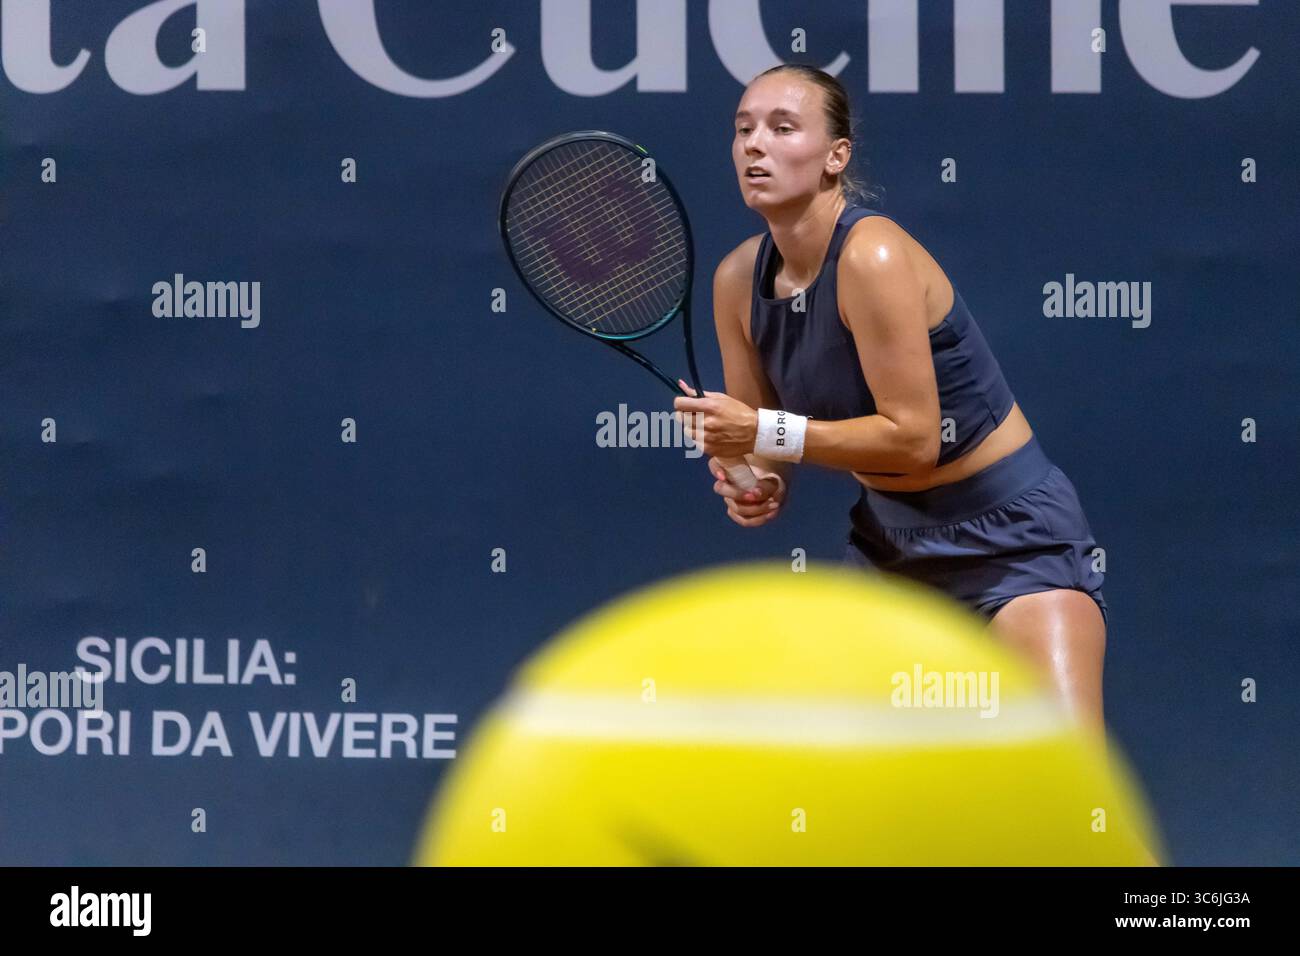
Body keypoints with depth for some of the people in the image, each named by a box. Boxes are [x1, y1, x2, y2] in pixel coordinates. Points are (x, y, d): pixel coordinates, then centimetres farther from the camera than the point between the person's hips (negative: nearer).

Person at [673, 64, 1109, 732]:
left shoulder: (873, 257, -24)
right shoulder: (739, 279, -3)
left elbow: (913, 438, -24)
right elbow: (755, 430, 8)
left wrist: (768, 434, -26)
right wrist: (758, 481, -14)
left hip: (1008, 533, -7)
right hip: (888, 534, 7)